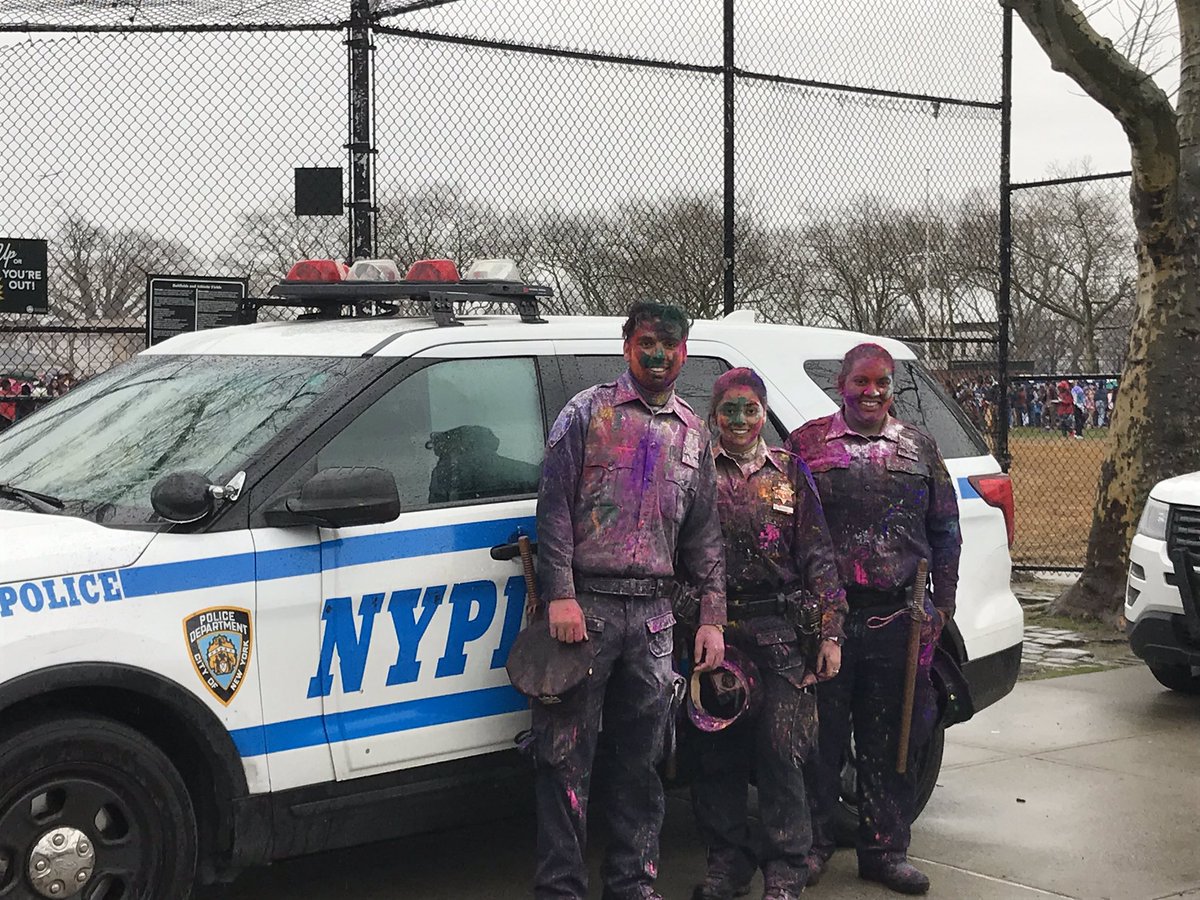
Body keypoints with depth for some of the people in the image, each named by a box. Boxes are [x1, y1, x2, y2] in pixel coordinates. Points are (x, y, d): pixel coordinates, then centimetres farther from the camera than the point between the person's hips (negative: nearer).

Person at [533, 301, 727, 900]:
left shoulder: (693, 434, 15)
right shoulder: (588, 412, 2)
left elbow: (703, 533, 17)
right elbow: (554, 508, -4)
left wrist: (712, 618, 10)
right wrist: (560, 595, -13)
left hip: (654, 615, 4)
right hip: (585, 603, -4)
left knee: (641, 759, 10)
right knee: (566, 754, -3)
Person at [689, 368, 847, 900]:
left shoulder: (790, 473, 10)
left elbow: (818, 557, 7)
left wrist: (829, 632, 0)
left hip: (780, 631, 0)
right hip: (715, 629, 1)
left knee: (781, 751, -2)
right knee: (717, 751, 5)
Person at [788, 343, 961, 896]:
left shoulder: (918, 448, 13)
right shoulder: (807, 443, 6)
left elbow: (945, 533, 16)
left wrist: (942, 605, 10)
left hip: (898, 618, 2)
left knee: (891, 742, 8)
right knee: (821, 735, 2)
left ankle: (885, 850, 18)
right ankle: (813, 844, 16)